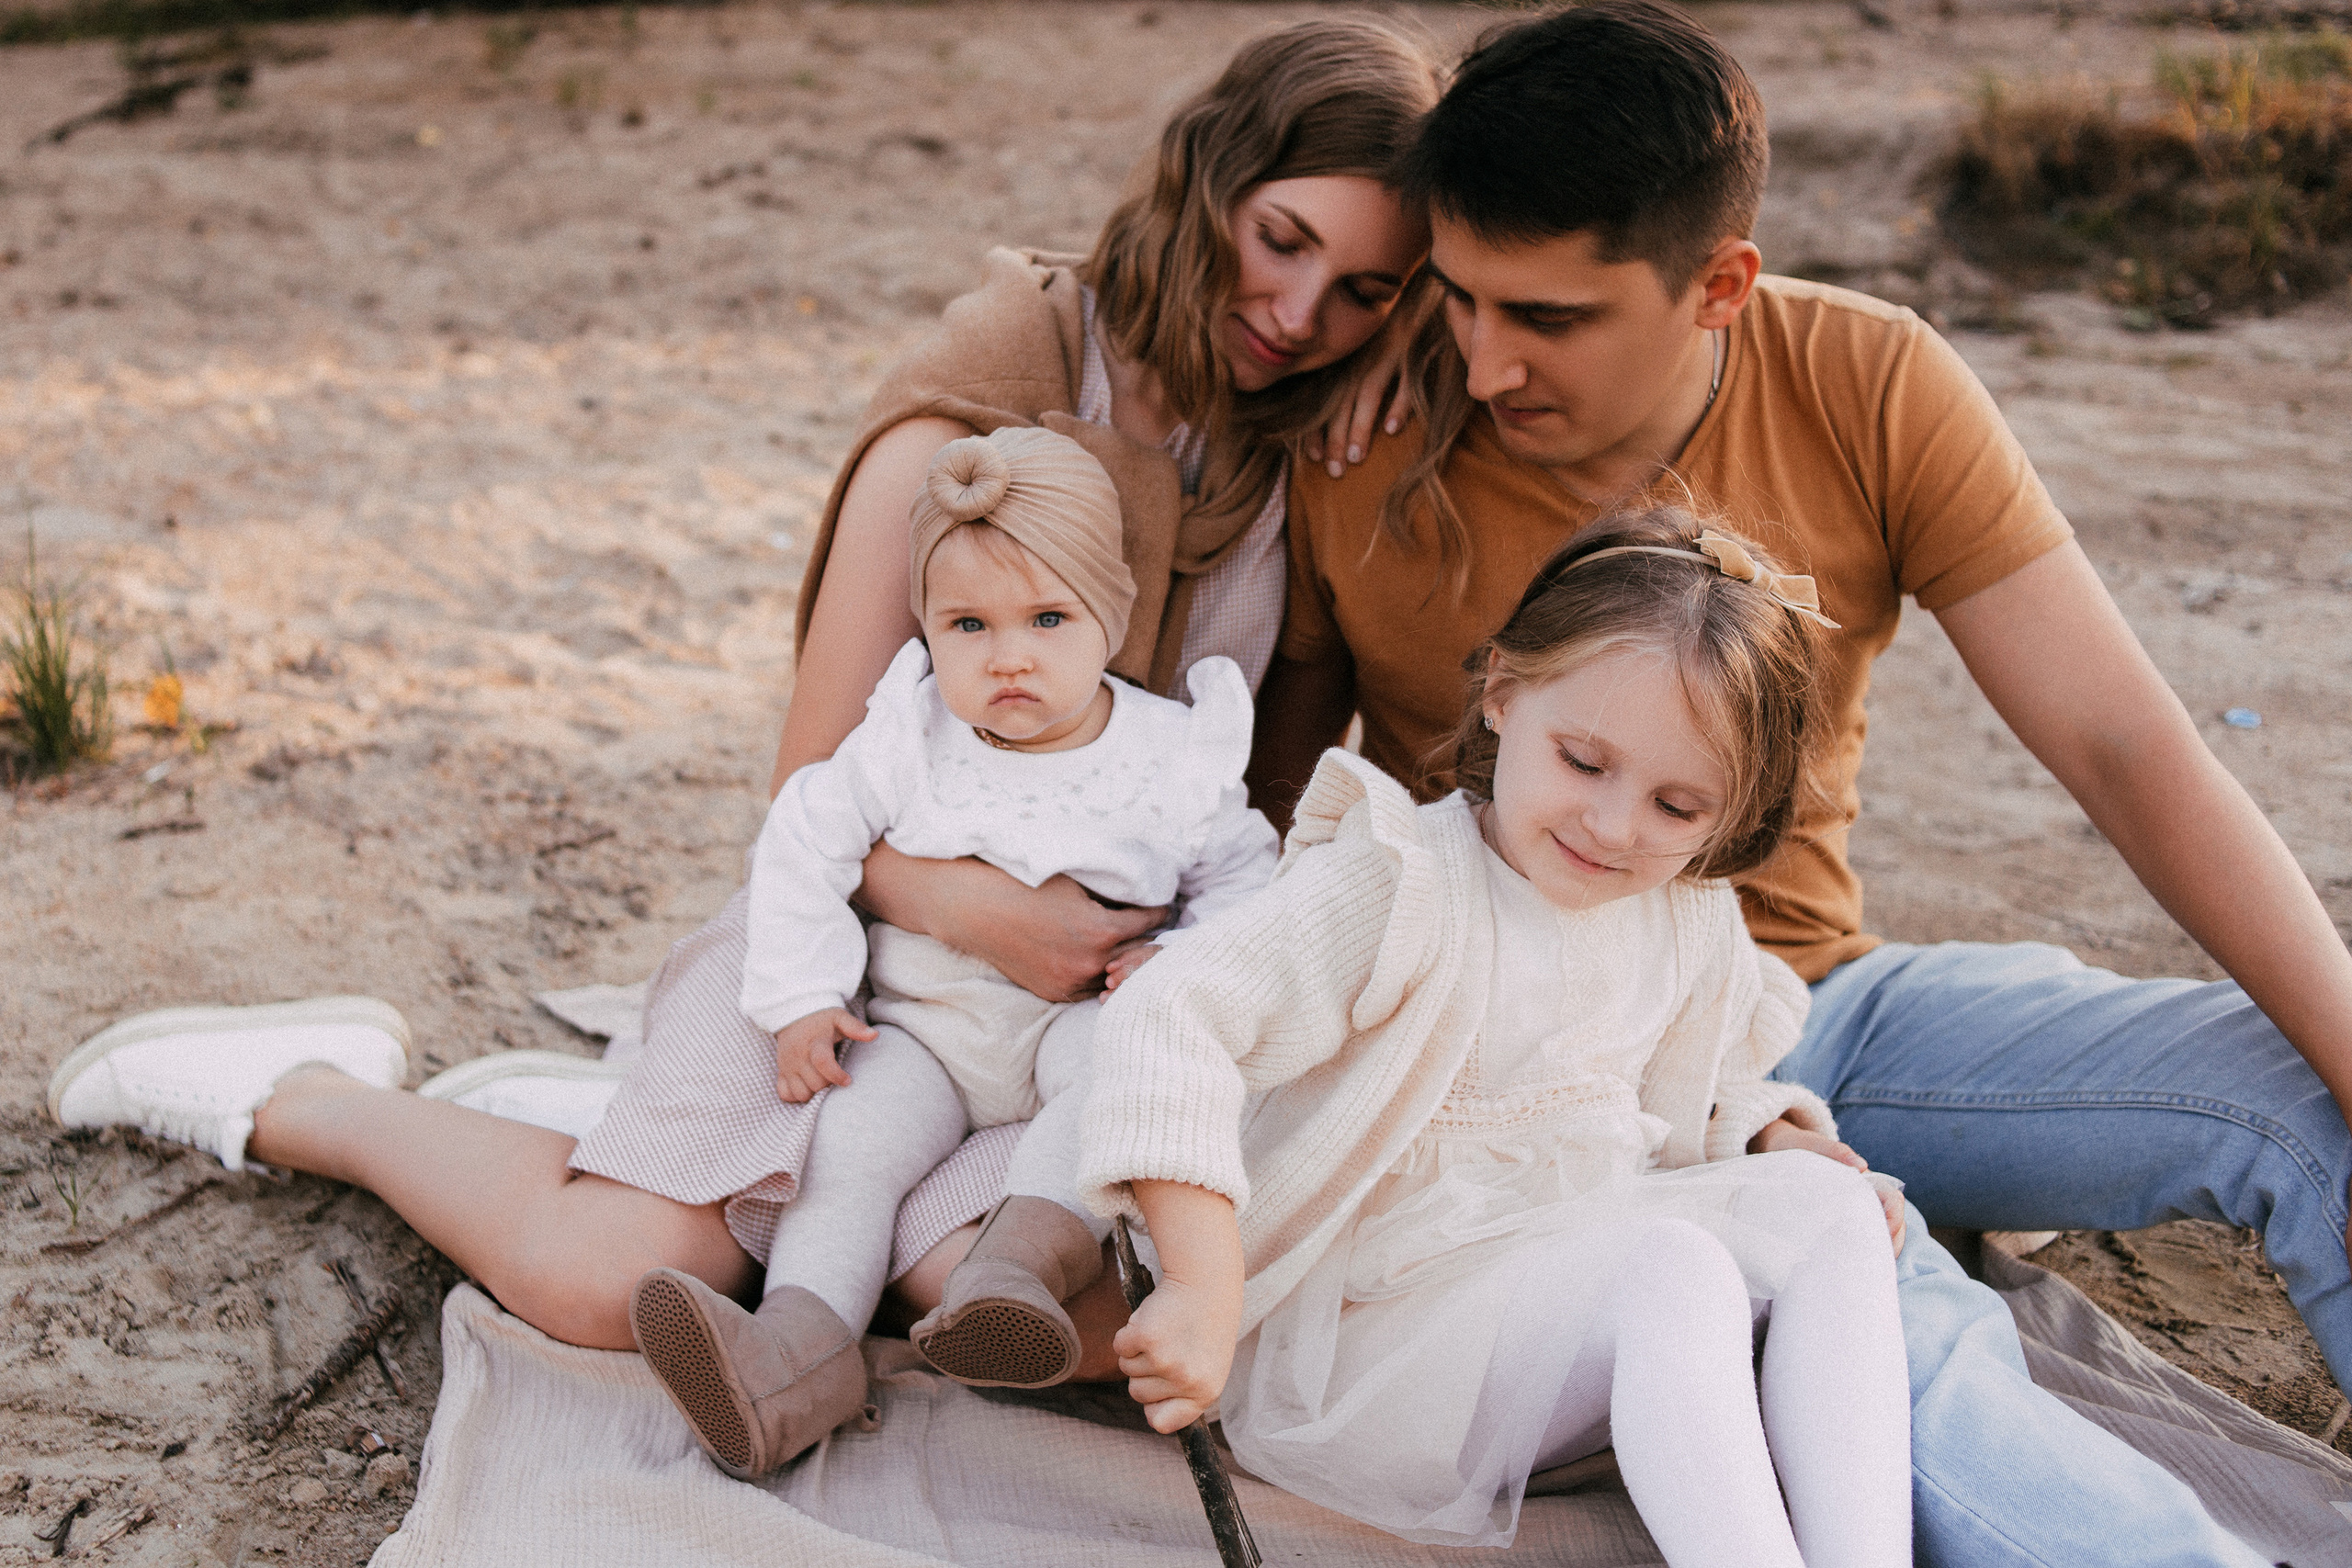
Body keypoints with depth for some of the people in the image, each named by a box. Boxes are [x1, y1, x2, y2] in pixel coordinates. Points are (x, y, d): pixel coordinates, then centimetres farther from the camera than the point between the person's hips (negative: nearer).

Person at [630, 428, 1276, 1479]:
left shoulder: (1171, 755, -4)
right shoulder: (906, 740, -3)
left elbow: (1243, 880, 6)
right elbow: (803, 845, 1)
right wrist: (801, 1000, -7)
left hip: (1077, 1022, -1)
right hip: (918, 1029, 2)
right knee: (845, 1139, -22)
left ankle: (1024, 1256, -45)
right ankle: (800, 1344, -34)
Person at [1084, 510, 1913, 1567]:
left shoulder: (1689, 923, 6)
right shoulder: (1400, 888, -18)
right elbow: (1168, 1022, -29)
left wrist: (1769, 1137, -1)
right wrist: (1205, 1289, -36)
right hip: (1371, 1342, -8)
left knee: (1821, 1200, -10)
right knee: (1678, 1268, -30)